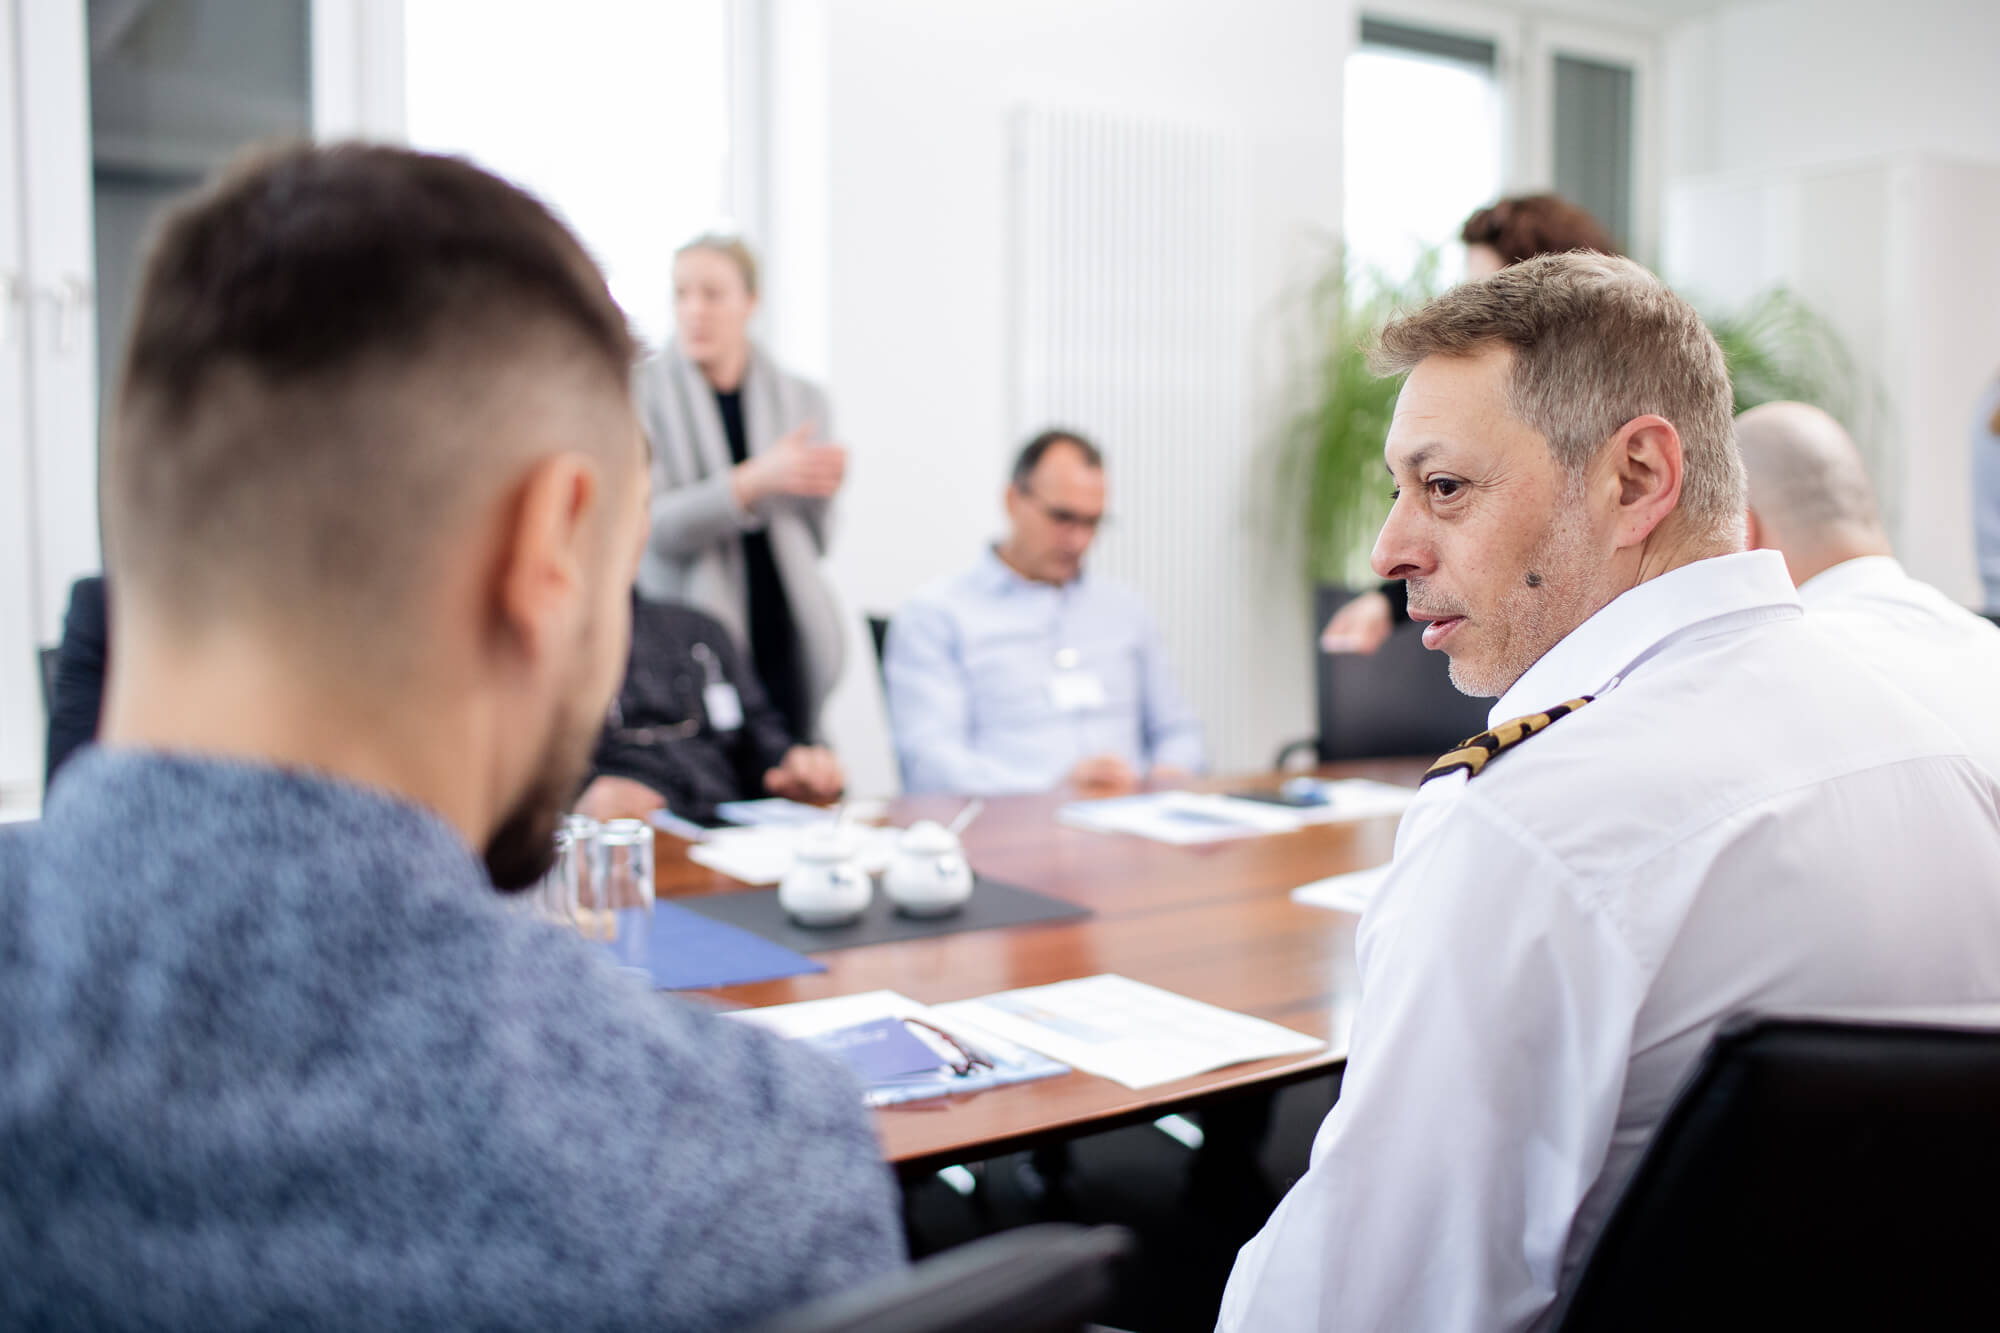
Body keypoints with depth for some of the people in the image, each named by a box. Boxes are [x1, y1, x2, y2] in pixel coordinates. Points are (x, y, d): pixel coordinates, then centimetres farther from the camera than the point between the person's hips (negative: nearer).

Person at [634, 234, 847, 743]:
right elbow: (650, 524, -10)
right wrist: (757, 479, -19)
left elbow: (815, 543, 13)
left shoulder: (800, 399, 11)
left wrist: (822, 491, -8)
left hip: (787, 639, 3)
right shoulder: (638, 393, 1)